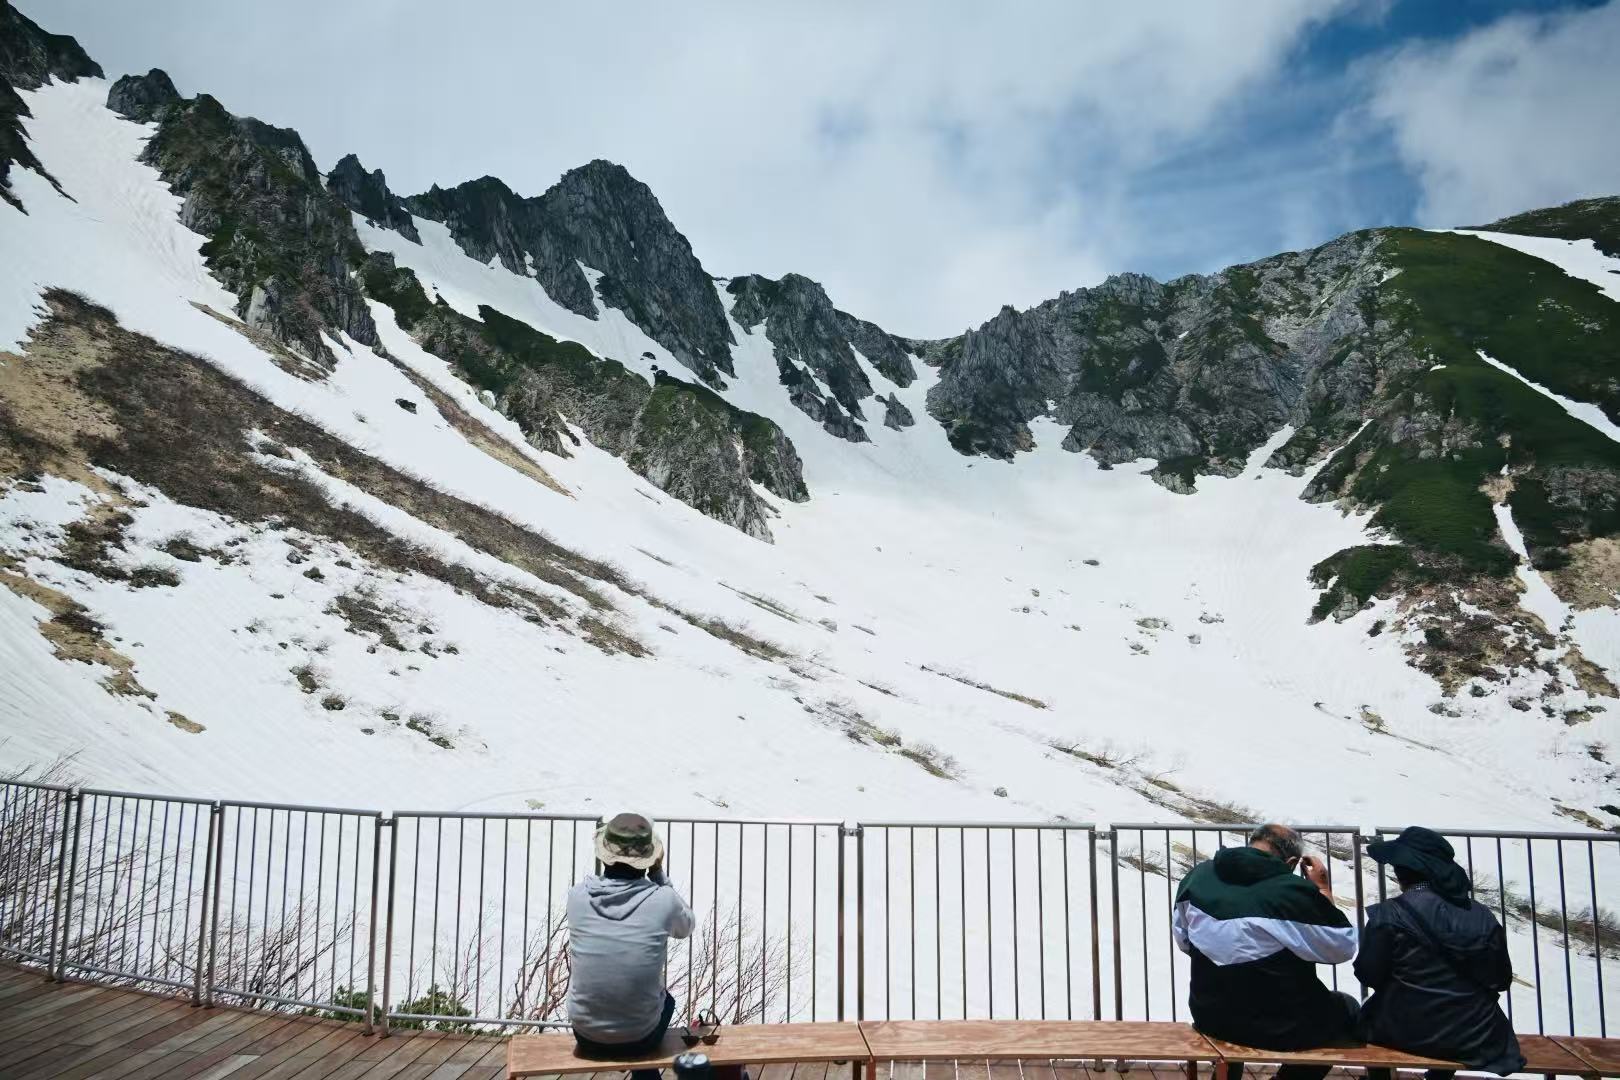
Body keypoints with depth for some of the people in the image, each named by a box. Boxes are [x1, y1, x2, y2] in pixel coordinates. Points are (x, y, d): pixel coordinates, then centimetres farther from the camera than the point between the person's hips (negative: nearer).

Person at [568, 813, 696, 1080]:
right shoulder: (664, 900, -16)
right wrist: (658, 874, 2)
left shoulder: (577, 896, -12)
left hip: (587, 1037, 1)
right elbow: (686, 927, 7)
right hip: (641, 1038, -1)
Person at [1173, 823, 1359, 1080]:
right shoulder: (1294, 892, -20)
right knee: (1346, 1008, 23)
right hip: (1282, 1026, -4)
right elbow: (1344, 948, -6)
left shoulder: (1197, 875, -5)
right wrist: (1322, 888, 0)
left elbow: (1184, 942, 8)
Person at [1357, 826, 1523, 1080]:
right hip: (1478, 1035, 4)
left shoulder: (1388, 915, -15)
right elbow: (1501, 979, 7)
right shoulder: (1482, 915, -1)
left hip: (1412, 1033, -4)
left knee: (1371, 1013, 27)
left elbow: (1368, 975, -8)